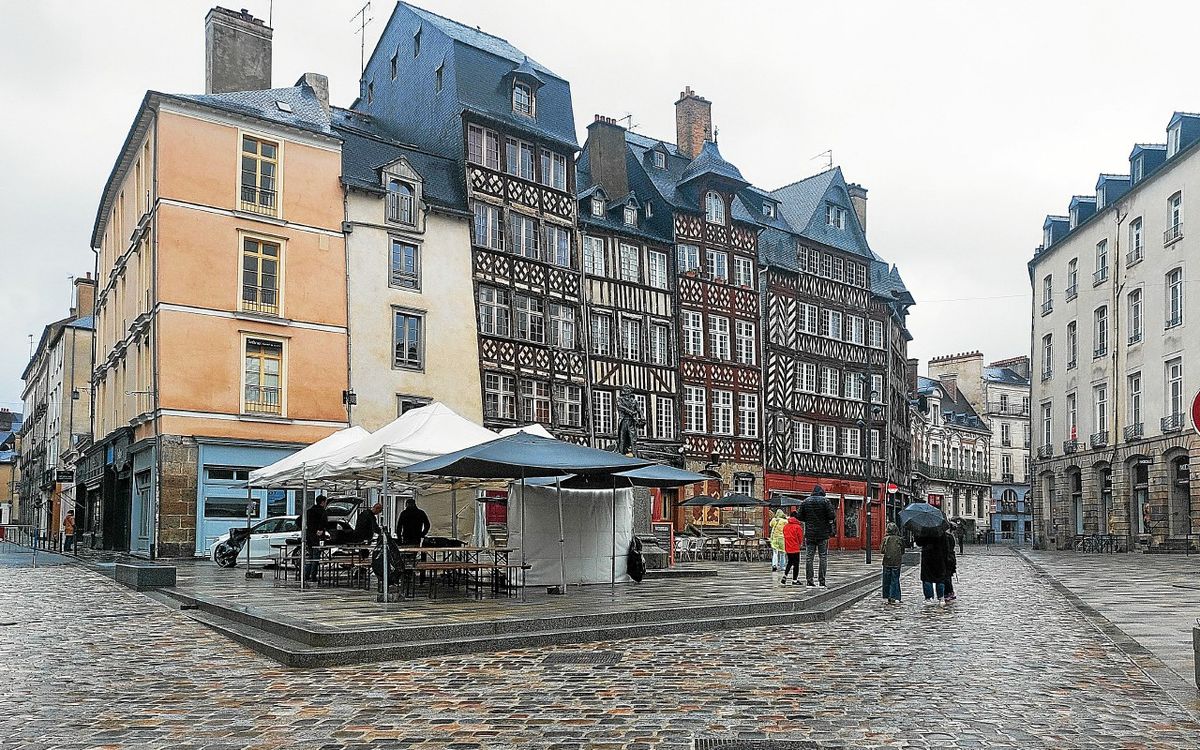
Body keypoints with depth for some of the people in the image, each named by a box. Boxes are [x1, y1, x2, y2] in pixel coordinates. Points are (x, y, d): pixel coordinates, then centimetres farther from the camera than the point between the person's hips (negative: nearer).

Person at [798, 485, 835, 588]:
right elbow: (831, 517, -11)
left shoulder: (805, 502, 5)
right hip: (823, 534, -3)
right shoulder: (825, 501, -6)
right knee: (823, 557, 2)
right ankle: (822, 581, -2)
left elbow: (800, 517, 7)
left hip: (809, 534, 3)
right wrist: (833, 521, 10)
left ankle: (809, 581, 4)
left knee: (808, 557, 6)